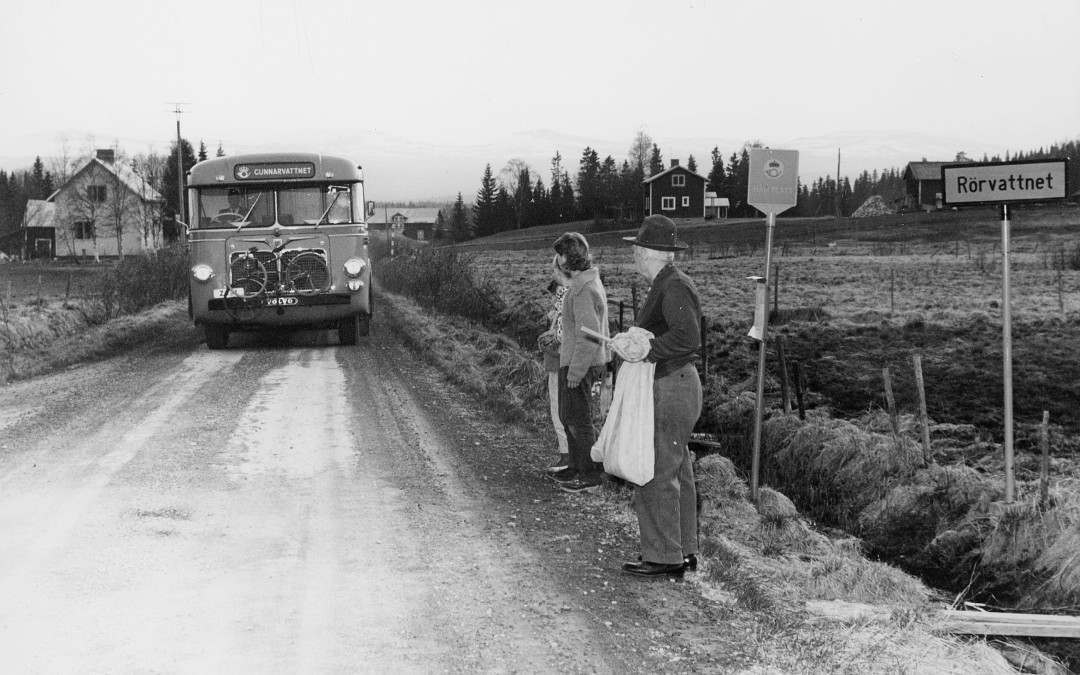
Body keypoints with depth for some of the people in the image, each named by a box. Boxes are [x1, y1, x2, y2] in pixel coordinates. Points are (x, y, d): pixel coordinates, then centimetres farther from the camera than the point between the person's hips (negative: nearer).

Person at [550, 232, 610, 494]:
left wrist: (576, 372, -22)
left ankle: (591, 476, 7)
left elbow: (590, 335, -25)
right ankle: (577, 466, 30)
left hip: (580, 365, -10)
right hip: (574, 361, 10)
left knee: (579, 420, -1)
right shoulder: (590, 281, 10)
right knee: (568, 417, 19)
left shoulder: (584, 290, -23)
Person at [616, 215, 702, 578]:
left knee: (656, 474, -6)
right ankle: (684, 550, 23)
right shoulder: (666, 284, 15)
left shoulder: (674, 286, -18)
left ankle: (664, 558, 0)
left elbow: (687, 337, -29)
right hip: (672, 387, 11)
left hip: (671, 389, -11)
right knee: (676, 472, 15)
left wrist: (643, 349, -25)